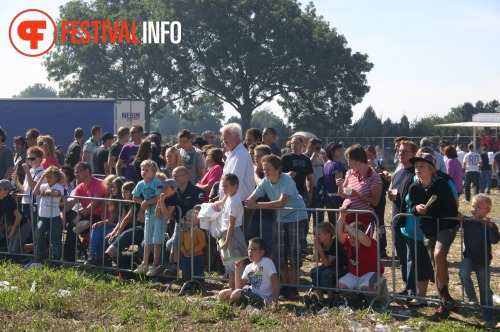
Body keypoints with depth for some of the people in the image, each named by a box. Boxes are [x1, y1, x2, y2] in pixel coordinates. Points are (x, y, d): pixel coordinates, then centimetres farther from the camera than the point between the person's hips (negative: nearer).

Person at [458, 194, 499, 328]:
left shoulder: (488, 225, -11)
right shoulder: (466, 221, -4)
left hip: (483, 261, -2)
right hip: (469, 257, 2)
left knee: (485, 290, 4)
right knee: (463, 273, -30)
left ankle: (489, 319, 13)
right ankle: (472, 299, -5)